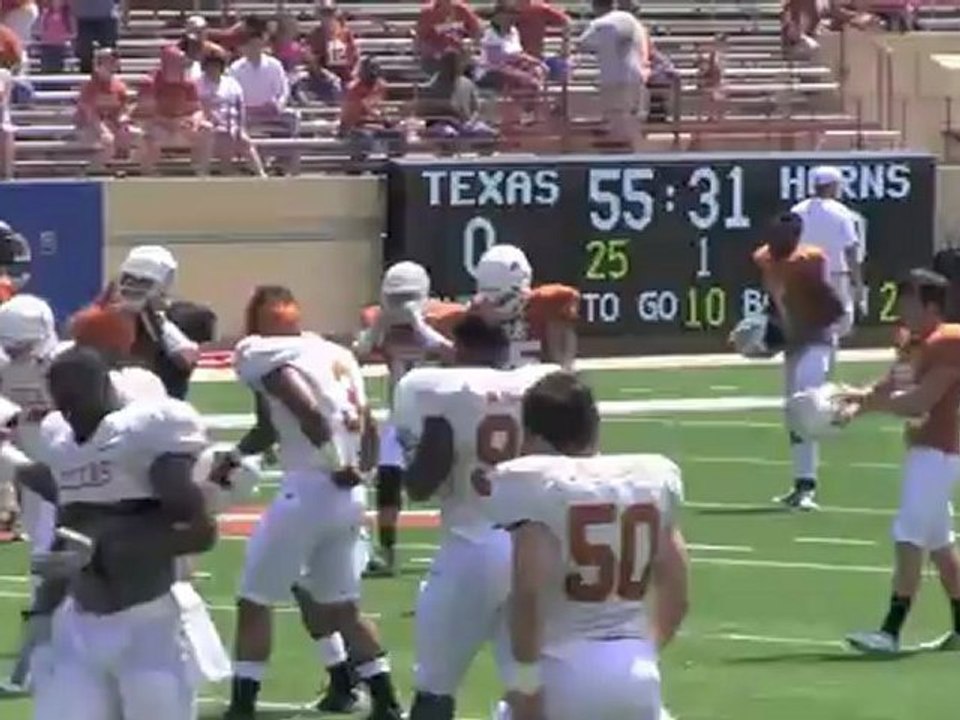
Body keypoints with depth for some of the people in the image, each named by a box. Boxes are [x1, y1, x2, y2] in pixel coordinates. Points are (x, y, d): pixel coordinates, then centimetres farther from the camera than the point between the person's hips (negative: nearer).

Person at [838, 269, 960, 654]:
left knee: (908, 539, -14)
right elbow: (888, 388, 13)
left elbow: (919, 401, -22)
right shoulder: (913, 342, 13)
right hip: (921, 449, 10)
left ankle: (891, 632, -16)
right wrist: (857, 404, -7)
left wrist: (866, 400, -20)